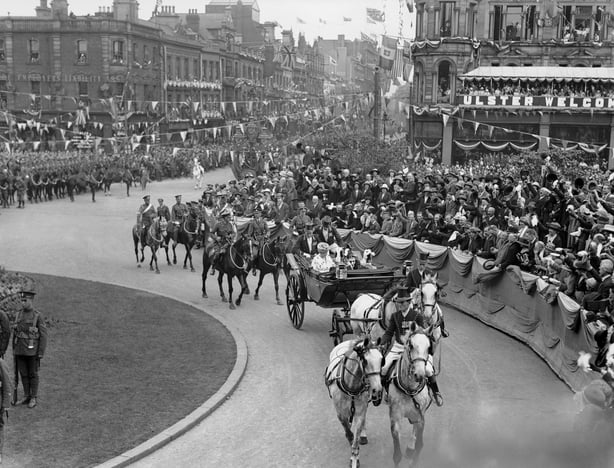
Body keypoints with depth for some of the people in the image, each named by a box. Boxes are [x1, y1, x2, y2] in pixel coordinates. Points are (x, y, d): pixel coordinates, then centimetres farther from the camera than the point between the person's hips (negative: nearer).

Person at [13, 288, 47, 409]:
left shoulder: (38, 316, -10)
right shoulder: (19, 314, 7)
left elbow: (43, 335, -11)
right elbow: (15, 333, 12)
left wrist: (41, 353, -15)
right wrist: (14, 350, 10)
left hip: (32, 350, -5)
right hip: (20, 350, 6)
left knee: (33, 374, 2)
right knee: (23, 374, 10)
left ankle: (33, 398, 11)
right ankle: (26, 397, 19)